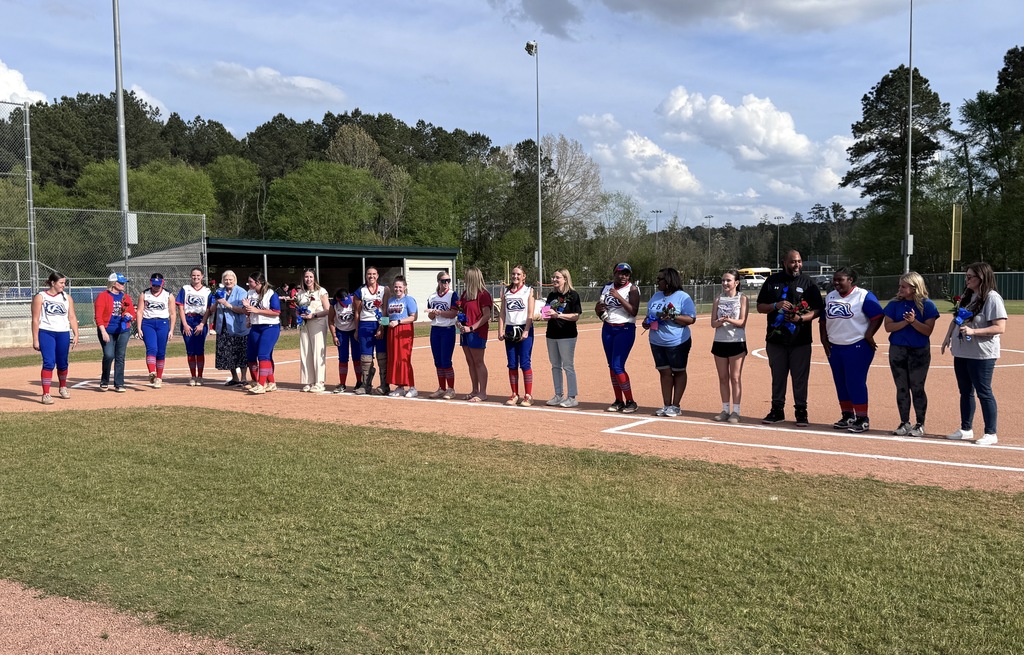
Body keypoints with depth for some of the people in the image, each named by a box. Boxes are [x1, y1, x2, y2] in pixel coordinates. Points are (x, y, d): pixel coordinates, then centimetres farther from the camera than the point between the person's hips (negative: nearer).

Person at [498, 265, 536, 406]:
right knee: (512, 364, 5)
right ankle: (515, 395, 13)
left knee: (525, 363, -6)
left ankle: (528, 395, 0)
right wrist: (500, 330, 0)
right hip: (510, 329, 4)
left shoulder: (528, 291, 2)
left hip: (524, 329, -4)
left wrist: (526, 331, -15)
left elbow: (530, 314, -5)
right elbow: (502, 312, 10)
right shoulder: (506, 291, 13)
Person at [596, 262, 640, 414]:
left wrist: (618, 296, -24)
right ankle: (619, 401, 15)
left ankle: (630, 402, -2)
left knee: (618, 367, -12)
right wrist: (598, 308, -6)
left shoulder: (632, 289, -8)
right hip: (607, 329, 6)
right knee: (611, 366, 7)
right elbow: (599, 312, 17)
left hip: (625, 330, -6)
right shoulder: (606, 287, 9)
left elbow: (633, 312, -19)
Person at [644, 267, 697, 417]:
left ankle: (675, 406, 12)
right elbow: (650, 314, 23)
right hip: (657, 342, 6)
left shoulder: (683, 297, -9)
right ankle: (666, 405, 14)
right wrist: (647, 322, 1)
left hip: (678, 343, -6)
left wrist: (673, 317, -25)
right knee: (664, 372, 8)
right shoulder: (656, 296, 12)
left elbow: (691, 319, -15)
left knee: (678, 372, 7)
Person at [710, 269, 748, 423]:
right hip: (720, 341, 4)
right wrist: (721, 321, -20)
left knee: (735, 377, -2)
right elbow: (713, 323, 2)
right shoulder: (718, 299, 8)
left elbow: (742, 322, -9)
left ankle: (736, 411, 2)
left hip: (737, 342, -3)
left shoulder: (742, 299, -1)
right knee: (723, 378, 8)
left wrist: (729, 320, -28)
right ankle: (725, 409, 15)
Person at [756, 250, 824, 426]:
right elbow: (760, 307, 8)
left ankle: (801, 411, 12)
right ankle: (777, 410, 21)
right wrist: (776, 305, -11)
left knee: (800, 377, 2)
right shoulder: (772, 281, 7)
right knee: (777, 376, 10)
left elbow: (818, 310, 1)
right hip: (775, 339, 2)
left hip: (800, 340, -2)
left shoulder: (808, 283, 3)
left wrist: (801, 318, -17)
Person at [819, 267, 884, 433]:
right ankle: (847, 416, 22)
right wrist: (824, 339, 8)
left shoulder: (864, 296, -8)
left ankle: (862, 419, 1)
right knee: (840, 383, 11)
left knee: (856, 382, -8)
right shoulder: (830, 296, 12)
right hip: (834, 348, 7)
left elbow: (878, 316, -12)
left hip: (857, 347, -7)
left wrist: (868, 335, -17)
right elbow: (823, 320, 17)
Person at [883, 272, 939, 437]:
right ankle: (904, 423, 16)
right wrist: (905, 322, -17)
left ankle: (920, 424, 12)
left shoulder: (927, 305, -5)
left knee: (917, 388, 1)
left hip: (920, 352, -3)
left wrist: (913, 321, -24)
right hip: (897, 350, 3)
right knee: (902, 388, 7)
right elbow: (888, 326, -4)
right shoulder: (894, 304, 3)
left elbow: (928, 330, -10)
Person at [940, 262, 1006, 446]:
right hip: (961, 353, 8)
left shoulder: (992, 298, -15)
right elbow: (955, 319, 21)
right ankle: (966, 429, 25)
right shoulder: (966, 296, 11)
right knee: (965, 392, 15)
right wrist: (948, 337, 11)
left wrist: (973, 331, -27)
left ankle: (991, 433, 9)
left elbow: (1000, 328, -20)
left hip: (981, 355, -8)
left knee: (984, 393, -1)